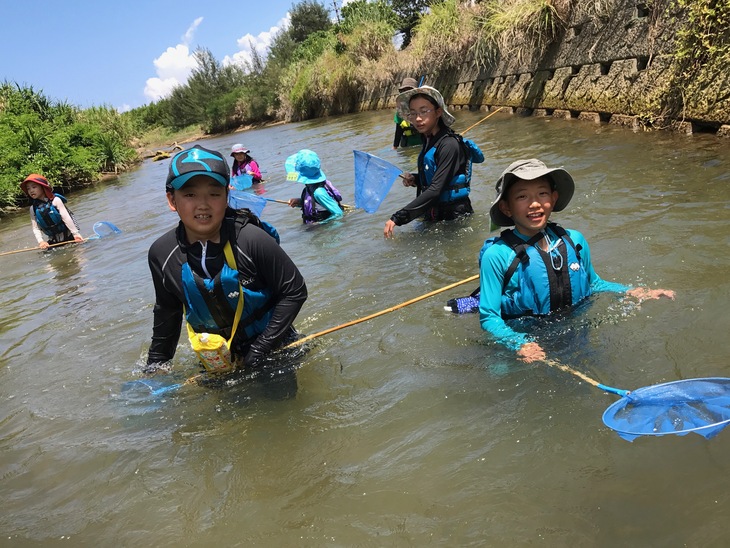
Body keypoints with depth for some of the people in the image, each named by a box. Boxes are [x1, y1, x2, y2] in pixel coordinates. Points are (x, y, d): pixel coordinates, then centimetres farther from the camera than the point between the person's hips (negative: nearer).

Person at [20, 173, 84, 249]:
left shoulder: (55, 200, -10)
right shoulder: (33, 208, 2)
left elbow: (66, 218, -13)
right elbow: (36, 228, 2)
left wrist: (76, 234, -16)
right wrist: (41, 241, -13)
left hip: (68, 237, -3)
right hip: (53, 241, 3)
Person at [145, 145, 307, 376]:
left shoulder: (251, 239, -26)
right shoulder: (161, 254, -13)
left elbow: (295, 291, -18)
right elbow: (166, 312, 5)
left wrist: (259, 351, -19)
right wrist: (155, 365, 12)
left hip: (272, 350, -3)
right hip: (215, 362, 4)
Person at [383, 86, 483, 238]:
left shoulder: (449, 145, -21)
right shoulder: (428, 142, 5)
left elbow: (435, 190, -29)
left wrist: (398, 218, -33)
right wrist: (414, 179, -1)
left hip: (455, 216, -8)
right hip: (433, 216, 8)